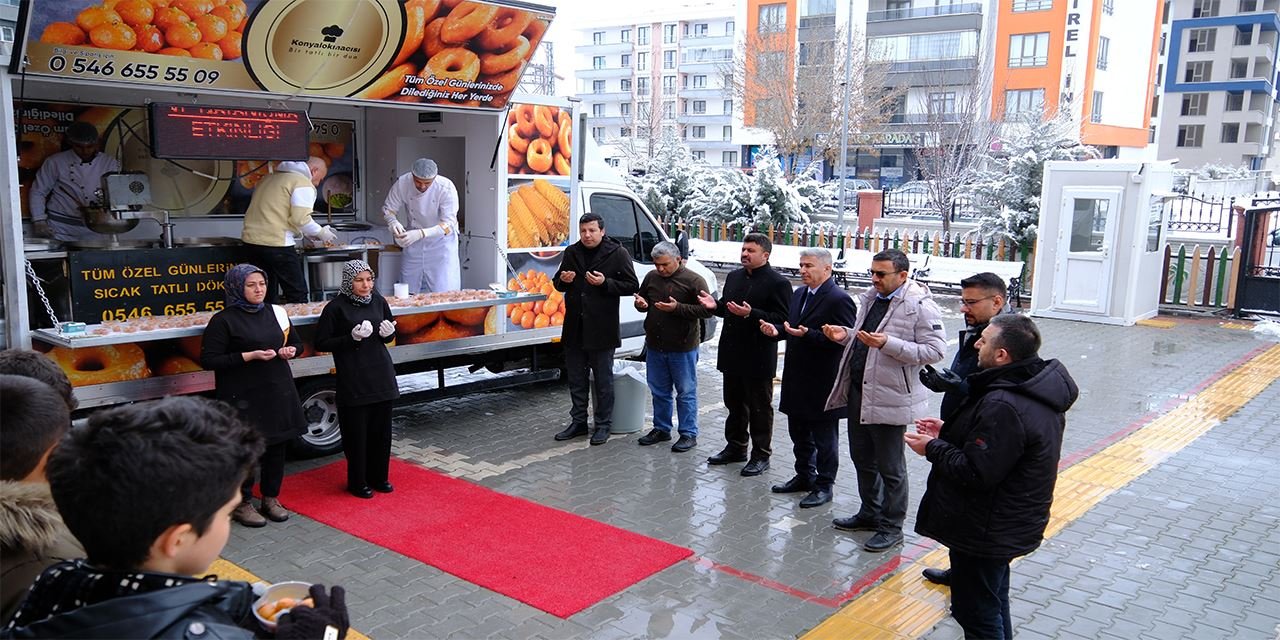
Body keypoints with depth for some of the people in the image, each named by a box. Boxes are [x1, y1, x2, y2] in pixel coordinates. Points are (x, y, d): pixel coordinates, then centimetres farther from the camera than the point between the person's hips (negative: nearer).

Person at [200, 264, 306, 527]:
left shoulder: (275, 312, 9)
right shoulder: (223, 320, -8)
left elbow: (296, 342, 20)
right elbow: (208, 360, -11)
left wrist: (290, 350, -4)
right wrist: (249, 356, -18)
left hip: (278, 392, 6)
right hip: (244, 396, -5)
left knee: (277, 446, 11)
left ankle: (271, 498, 26)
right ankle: (242, 504, 16)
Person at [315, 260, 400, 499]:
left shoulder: (378, 301, 4)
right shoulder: (336, 308, -9)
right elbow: (321, 343, -6)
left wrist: (389, 333, -7)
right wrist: (351, 338, -19)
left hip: (381, 374, 5)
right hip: (353, 379, -5)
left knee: (381, 429, 12)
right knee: (356, 433, 2)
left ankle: (379, 477, 27)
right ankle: (358, 482, 17)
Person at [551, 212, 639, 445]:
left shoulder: (618, 253, -5)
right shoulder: (572, 253, 9)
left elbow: (632, 286, -7)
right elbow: (557, 284, 18)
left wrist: (605, 283, -20)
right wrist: (563, 280, -6)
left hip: (601, 329, -5)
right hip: (574, 328, 5)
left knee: (603, 380, 5)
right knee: (576, 379, 13)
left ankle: (603, 425, 16)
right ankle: (578, 422, 25)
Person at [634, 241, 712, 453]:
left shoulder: (694, 281, -10)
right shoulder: (651, 277, 7)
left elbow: (706, 310, -14)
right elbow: (641, 299, 20)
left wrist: (677, 308, -23)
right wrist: (640, 304, -5)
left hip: (682, 348, -5)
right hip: (654, 346, 6)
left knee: (686, 392, 4)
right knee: (659, 391, 16)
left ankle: (689, 434, 13)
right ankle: (661, 429, 30)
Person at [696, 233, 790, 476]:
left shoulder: (777, 283, -12)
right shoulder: (734, 277, 12)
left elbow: (782, 319, -19)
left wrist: (751, 314, -28)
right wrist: (715, 305, -1)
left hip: (758, 358, -7)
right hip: (732, 355, 7)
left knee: (759, 408, 5)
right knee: (734, 404, 18)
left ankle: (761, 455, 15)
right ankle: (735, 447, 31)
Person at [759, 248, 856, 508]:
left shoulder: (839, 300, -17)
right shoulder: (799, 294, 10)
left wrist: (808, 335, -30)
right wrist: (778, 330, -2)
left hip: (823, 384, -8)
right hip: (797, 381, 9)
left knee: (824, 438, 6)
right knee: (799, 433, 20)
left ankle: (824, 486, 19)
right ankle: (804, 476, 36)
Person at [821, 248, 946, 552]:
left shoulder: (920, 306, -15)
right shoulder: (870, 297, 9)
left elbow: (934, 351, -20)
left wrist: (888, 343, -28)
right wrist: (846, 335, 1)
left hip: (889, 398, -8)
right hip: (857, 391, 8)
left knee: (890, 467, 6)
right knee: (862, 459, 20)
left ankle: (891, 526, 20)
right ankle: (869, 513, 38)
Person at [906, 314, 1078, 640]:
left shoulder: (1003, 406, -32)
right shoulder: (1033, 389, 1)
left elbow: (974, 473, -30)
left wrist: (933, 448, -14)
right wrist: (948, 432, 7)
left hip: (986, 533, -10)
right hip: (1005, 527, 10)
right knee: (993, 604, 27)